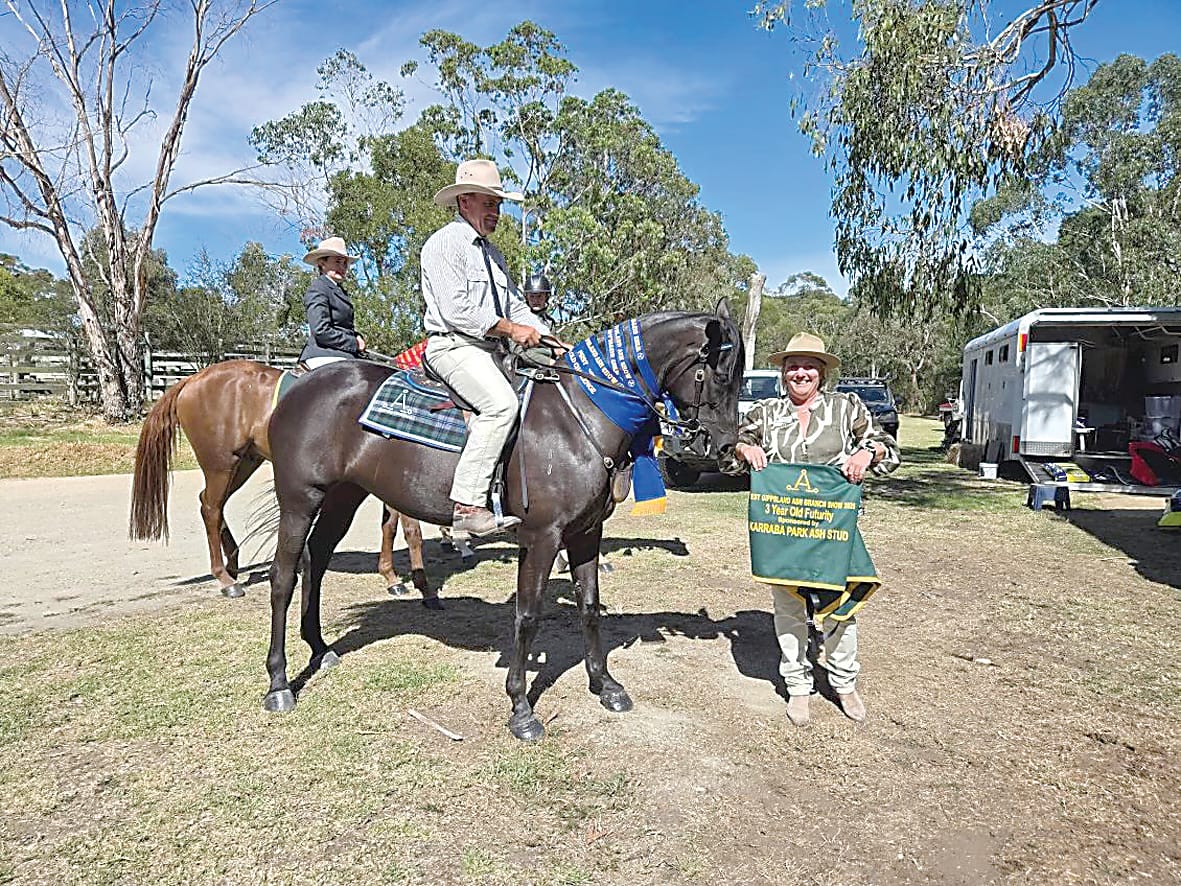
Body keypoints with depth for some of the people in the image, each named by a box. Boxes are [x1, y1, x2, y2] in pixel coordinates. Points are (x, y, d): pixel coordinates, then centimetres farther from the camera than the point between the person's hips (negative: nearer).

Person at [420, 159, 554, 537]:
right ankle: (467, 506, -32)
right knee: (501, 402, -31)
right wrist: (511, 329, -14)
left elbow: (515, 305, 21)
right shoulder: (444, 243, -3)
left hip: (489, 350, 10)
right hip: (453, 346, -9)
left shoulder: (492, 253, 25)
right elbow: (457, 311, -14)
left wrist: (546, 336, 5)